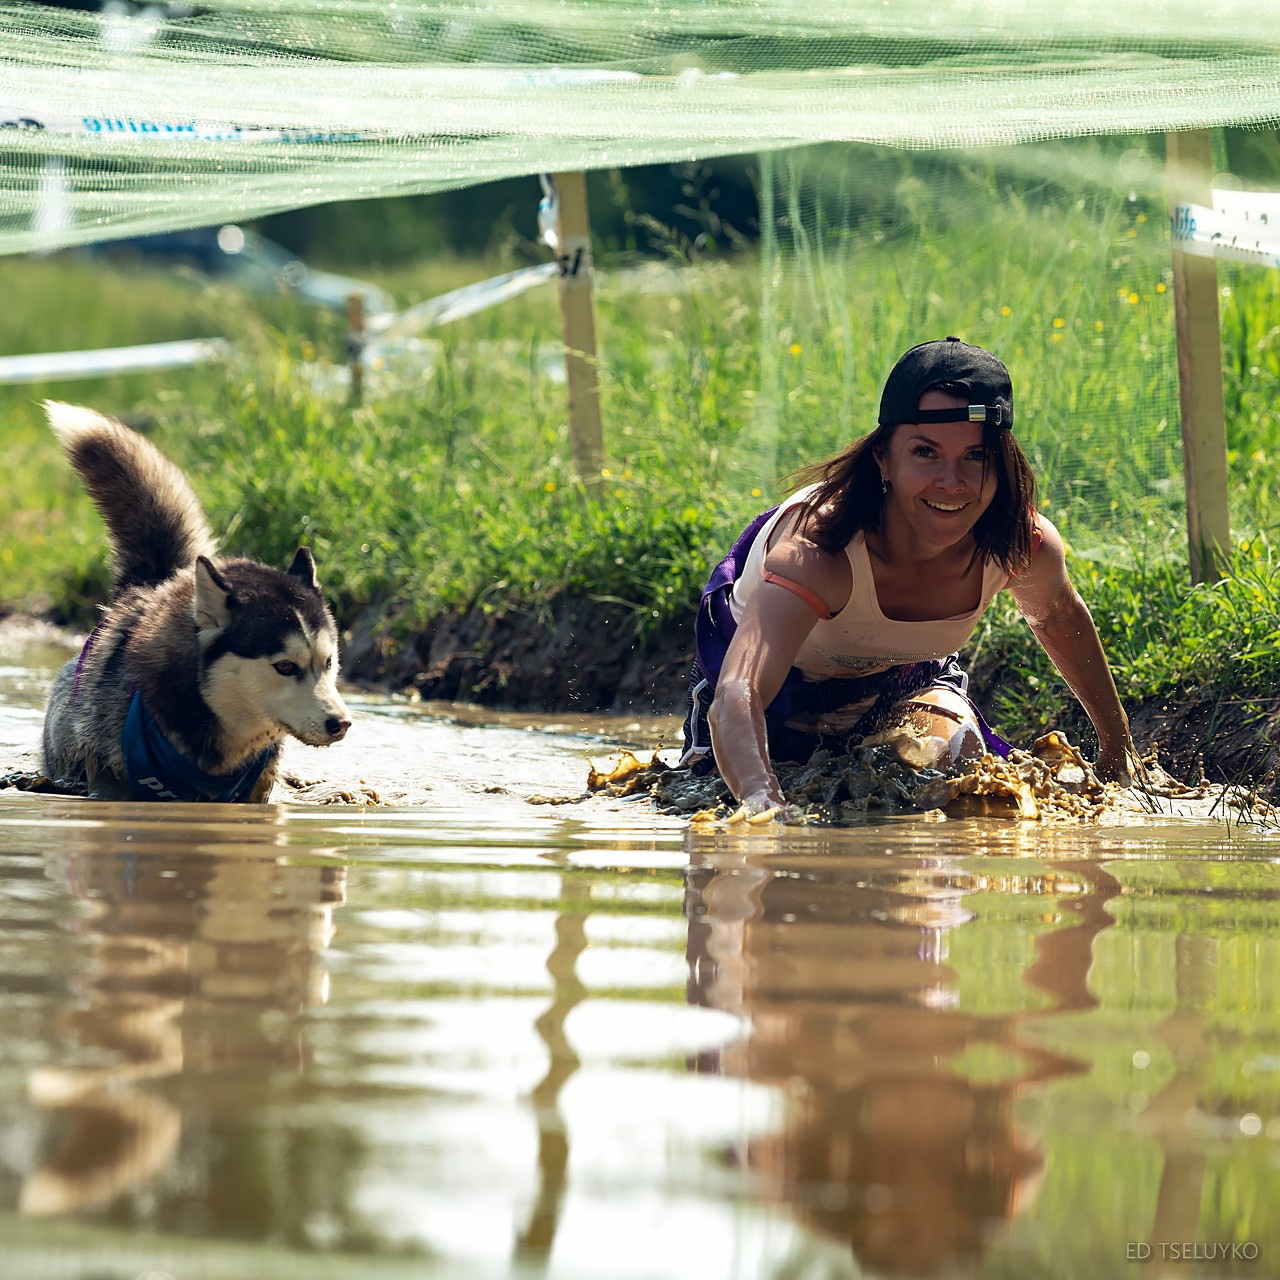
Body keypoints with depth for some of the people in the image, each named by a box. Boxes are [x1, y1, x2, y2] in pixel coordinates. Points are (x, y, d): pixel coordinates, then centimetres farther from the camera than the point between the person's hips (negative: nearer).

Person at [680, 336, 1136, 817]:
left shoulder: (1025, 546, -31)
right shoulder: (816, 547, -47)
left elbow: (1059, 616, -3)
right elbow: (735, 699, -60)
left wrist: (1116, 743, 10)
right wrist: (764, 805, -81)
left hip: (902, 677, 3)